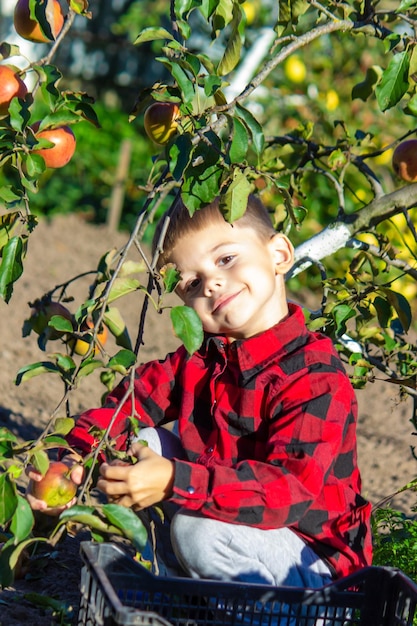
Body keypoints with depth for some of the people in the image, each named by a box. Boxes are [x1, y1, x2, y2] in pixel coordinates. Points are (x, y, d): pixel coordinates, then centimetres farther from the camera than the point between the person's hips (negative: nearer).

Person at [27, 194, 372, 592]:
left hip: (313, 563, -7)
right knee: (146, 441, -1)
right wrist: (73, 458, -19)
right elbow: (130, 401, 2)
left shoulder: (316, 377, -24)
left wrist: (175, 483, -41)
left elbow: (294, 488, -34)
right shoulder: (201, 358, 1)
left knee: (198, 528, -32)